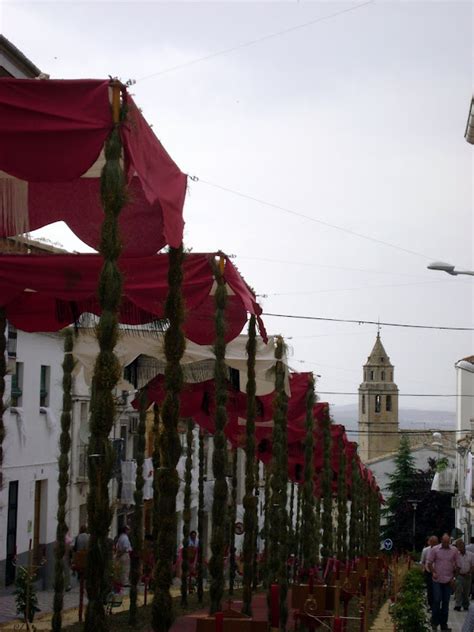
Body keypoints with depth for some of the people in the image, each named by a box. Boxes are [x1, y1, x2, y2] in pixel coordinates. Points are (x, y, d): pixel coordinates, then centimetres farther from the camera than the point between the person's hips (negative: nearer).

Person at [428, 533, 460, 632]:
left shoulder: (454, 550, 1)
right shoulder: (435, 549, -3)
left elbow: (456, 565, 7)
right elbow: (429, 563, 2)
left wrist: (453, 577, 0)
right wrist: (433, 572, -13)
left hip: (448, 581, 2)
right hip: (437, 580, -2)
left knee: (446, 602, 6)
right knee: (437, 601, -4)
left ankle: (444, 624, 14)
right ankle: (435, 622, 10)